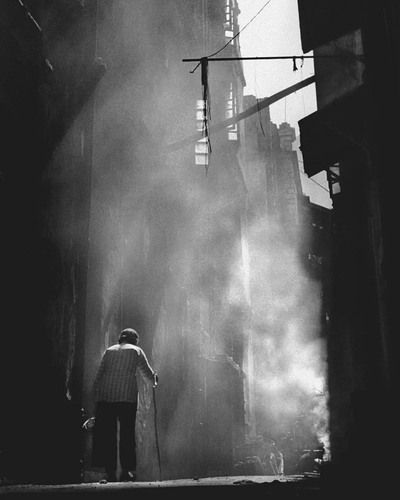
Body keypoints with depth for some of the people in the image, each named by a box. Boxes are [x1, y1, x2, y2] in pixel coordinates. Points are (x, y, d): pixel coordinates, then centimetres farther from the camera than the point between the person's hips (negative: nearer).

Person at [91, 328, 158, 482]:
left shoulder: (108, 350, 19)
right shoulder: (136, 350, 11)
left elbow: (99, 375, 12)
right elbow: (147, 373, 17)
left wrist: (96, 397, 13)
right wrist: (154, 379, 38)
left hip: (105, 396, 3)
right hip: (127, 395, -2)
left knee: (106, 433, 6)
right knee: (127, 433, 5)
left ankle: (110, 472, 6)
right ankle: (127, 471, 4)